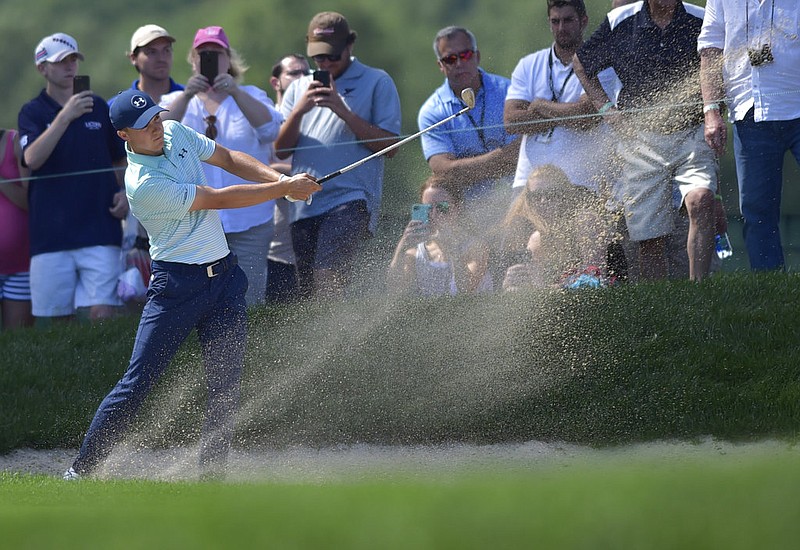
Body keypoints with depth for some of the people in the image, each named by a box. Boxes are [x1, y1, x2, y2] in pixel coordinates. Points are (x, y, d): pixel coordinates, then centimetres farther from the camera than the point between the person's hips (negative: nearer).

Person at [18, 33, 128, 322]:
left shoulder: (99, 107, 12)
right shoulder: (32, 111, 3)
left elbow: (119, 160, 24)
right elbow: (32, 159, -16)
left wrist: (124, 193, 5)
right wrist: (66, 115, -24)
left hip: (100, 230, 1)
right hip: (51, 232, -1)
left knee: (104, 314, -11)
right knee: (59, 317, 2)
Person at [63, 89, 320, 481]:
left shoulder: (176, 133, 4)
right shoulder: (144, 184, -20)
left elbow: (228, 159, 16)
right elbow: (218, 199, -17)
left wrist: (279, 178, -1)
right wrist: (284, 189, -12)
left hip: (224, 275, 7)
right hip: (178, 283, -7)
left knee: (226, 386, 0)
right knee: (138, 383, -8)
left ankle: (212, 473, 5)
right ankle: (81, 470, 0)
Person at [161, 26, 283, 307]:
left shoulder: (250, 97, 12)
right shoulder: (176, 102, 13)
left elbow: (270, 129, -9)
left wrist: (235, 92, -20)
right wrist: (187, 96, -20)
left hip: (249, 222, 0)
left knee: (247, 303, -2)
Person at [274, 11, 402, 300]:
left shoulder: (377, 83, 6)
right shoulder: (299, 88, 20)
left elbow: (389, 145, -2)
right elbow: (281, 150, 13)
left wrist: (344, 112, -10)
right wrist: (299, 111, -4)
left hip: (351, 201, -6)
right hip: (304, 207, 6)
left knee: (327, 282, -24)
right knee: (309, 292, 4)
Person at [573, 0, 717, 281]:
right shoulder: (620, 23, 2)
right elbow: (581, 63, 17)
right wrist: (607, 108, 6)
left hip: (691, 135, -1)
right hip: (641, 139, 1)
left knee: (700, 202, -27)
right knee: (649, 237, 1)